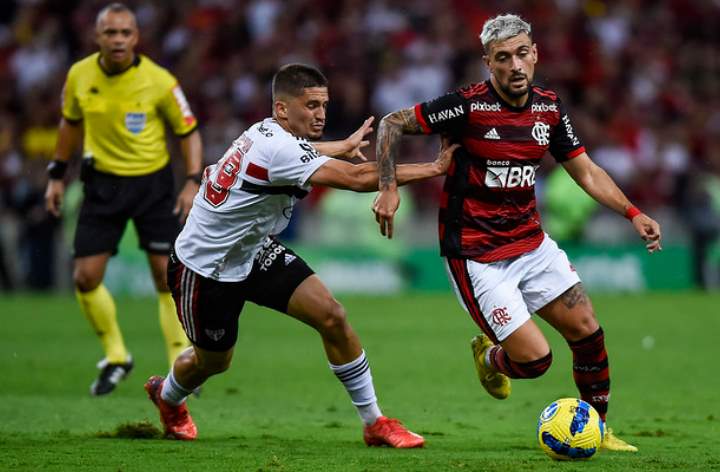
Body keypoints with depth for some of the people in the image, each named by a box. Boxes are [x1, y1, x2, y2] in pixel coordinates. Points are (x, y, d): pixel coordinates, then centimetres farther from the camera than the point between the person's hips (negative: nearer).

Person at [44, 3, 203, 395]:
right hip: (102, 183, 3)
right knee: (85, 278, -3)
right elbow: (71, 123, 13)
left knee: (167, 276, -6)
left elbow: (189, 131, -4)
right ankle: (115, 358, 17)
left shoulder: (159, 82, -15)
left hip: (153, 182, -3)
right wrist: (57, 175, 13)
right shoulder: (80, 76, -6)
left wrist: (193, 182, -15)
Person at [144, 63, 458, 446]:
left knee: (331, 317, -8)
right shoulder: (276, 149, -33)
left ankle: (374, 423, 0)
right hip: (204, 268, -8)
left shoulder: (270, 133, -4)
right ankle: (167, 396, 51)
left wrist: (345, 145, 40)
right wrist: (433, 169, -35)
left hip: (252, 251, 8)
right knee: (213, 361, 15)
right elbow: (357, 178, -39)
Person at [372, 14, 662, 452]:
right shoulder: (467, 106, -18)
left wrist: (633, 213, -4)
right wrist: (389, 188, -22)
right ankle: (490, 357, 26)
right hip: (477, 256, -6)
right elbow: (392, 123, -10)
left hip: (531, 242, 6)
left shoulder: (549, 107, 0)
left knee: (588, 332, 2)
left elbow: (586, 172, 9)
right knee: (535, 359, -11)